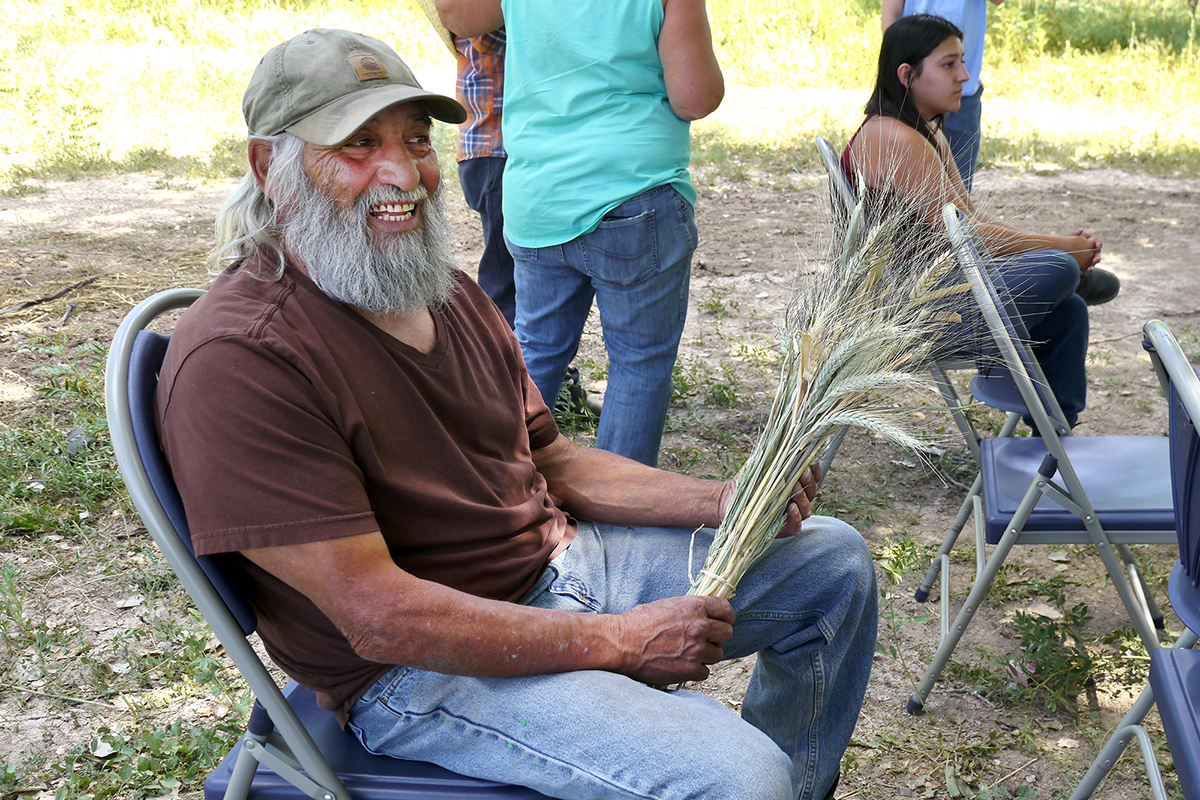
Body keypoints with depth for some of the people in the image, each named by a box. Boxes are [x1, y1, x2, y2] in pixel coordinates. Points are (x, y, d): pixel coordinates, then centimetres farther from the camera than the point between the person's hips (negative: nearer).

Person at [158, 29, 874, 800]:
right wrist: (618, 642, -21)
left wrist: (722, 503, -3)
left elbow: (555, 462, 13)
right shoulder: (238, 359, -22)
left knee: (834, 559, 15)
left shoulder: (449, 291, 8)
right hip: (422, 668, -8)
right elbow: (378, 617, -24)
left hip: (560, 560, 9)